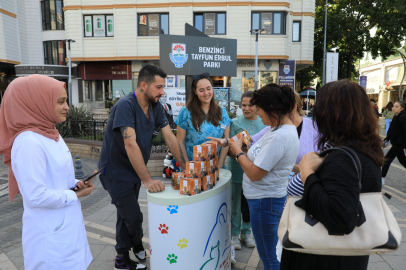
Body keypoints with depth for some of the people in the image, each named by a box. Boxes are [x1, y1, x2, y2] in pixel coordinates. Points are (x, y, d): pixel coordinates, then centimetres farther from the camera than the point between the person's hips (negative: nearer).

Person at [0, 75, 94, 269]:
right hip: (51, 234, -8)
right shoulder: (28, 143, -24)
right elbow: (36, 196, -25)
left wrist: (76, 184, -3)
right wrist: (76, 195, -14)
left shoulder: (51, 134, 5)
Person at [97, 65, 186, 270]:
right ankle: (137, 246, 29)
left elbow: (170, 138, -4)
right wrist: (147, 180, -34)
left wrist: (185, 167, -8)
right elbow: (131, 145, -33)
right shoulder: (126, 105, -26)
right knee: (133, 216, 0)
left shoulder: (156, 106, -4)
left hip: (133, 170, 7)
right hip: (116, 171, -7)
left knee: (127, 213, 18)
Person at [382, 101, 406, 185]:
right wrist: (386, 139, 14)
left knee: (387, 159, -4)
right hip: (396, 143, 8)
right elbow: (391, 129, 16)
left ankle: (382, 178, 4)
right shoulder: (396, 117, 7)